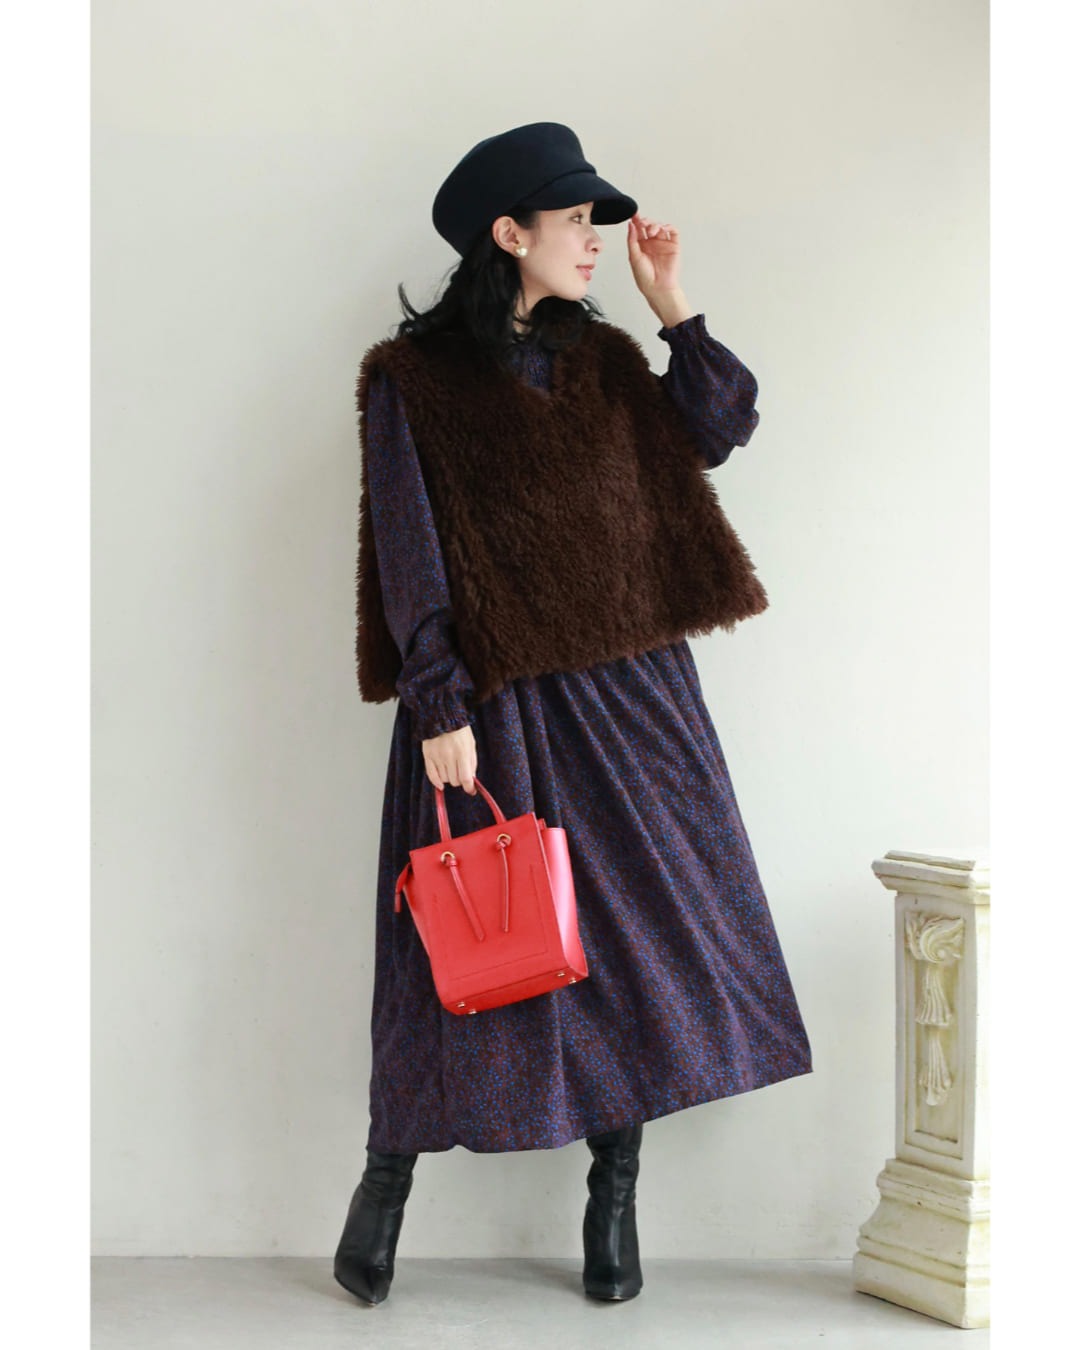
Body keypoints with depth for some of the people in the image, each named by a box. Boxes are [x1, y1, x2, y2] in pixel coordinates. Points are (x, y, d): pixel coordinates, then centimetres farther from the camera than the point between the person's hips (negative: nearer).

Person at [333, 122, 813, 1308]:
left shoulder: (601, 359, 11)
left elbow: (716, 433, 10)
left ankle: (613, 1205, 16)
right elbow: (409, 556, -8)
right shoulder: (412, 378, -4)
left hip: (627, 694, 5)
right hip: (496, 704, -5)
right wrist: (439, 710, -14)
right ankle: (388, 1178, 19)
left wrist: (671, 304, 2)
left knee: (635, 934, 5)